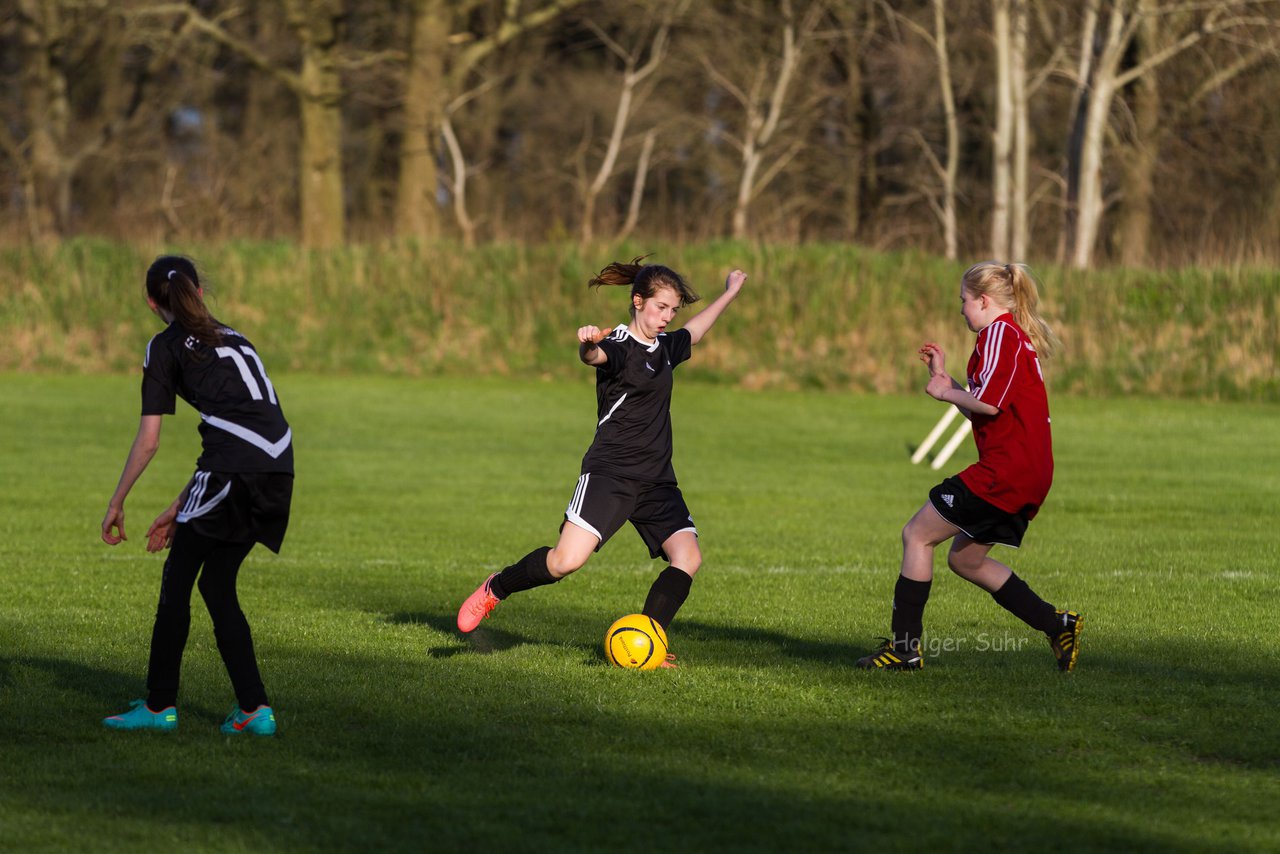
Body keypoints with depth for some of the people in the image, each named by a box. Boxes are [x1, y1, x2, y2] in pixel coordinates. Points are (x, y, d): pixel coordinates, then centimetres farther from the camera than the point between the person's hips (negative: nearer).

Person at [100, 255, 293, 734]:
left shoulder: (167, 347, 8)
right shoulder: (231, 339, 28)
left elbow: (148, 440, 4)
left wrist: (117, 504, 13)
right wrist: (181, 507, 31)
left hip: (235, 471, -7)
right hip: (278, 466, 7)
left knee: (177, 580, 6)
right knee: (217, 584, 16)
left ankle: (160, 705, 9)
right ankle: (254, 709, 9)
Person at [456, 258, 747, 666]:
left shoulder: (664, 347, 15)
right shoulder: (619, 345, -9)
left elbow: (694, 331, 38)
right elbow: (595, 356, -33)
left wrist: (729, 294, 49)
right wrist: (587, 345, -56)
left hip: (657, 480, 8)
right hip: (610, 471, -8)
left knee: (687, 556, -12)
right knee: (568, 560, -20)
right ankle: (496, 589, 6)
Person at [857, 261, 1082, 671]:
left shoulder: (999, 332, -9)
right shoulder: (1017, 336, 22)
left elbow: (988, 403, -20)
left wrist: (945, 392, -4)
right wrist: (944, 377, 23)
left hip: (1004, 469, -10)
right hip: (1030, 473, 10)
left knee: (917, 535, -3)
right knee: (965, 559, 17)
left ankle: (905, 646, -3)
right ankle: (1057, 625, 12)